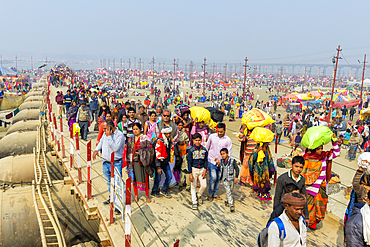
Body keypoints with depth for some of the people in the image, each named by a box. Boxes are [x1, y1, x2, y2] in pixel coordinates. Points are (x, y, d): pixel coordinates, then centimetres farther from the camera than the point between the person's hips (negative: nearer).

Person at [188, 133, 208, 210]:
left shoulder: (204, 150, -1)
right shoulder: (191, 150, -9)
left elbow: (206, 161, 6)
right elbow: (189, 162, -8)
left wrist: (205, 170, -4)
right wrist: (190, 174, -12)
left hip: (202, 169, 3)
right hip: (194, 169, -2)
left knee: (204, 185, 3)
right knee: (193, 186, 2)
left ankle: (199, 195, 33)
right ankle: (194, 202, 13)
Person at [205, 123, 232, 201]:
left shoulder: (228, 140, -6)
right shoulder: (212, 136, -5)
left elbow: (228, 153, -1)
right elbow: (206, 147, 8)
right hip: (211, 161, -1)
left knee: (218, 178, 9)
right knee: (213, 178, -9)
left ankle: (215, 193, 27)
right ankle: (210, 193, 12)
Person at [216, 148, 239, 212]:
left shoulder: (232, 160, -9)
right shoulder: (221, 161, 0)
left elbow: (237, 169, -2)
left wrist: (236, 177, -6)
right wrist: (218, 163, -2)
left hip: (231, 179, 0)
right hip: (225, 179, 0)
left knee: (230, 191, 13)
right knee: (228, 192, -8)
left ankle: (226, 201, 37)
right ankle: (231, 205, -6)